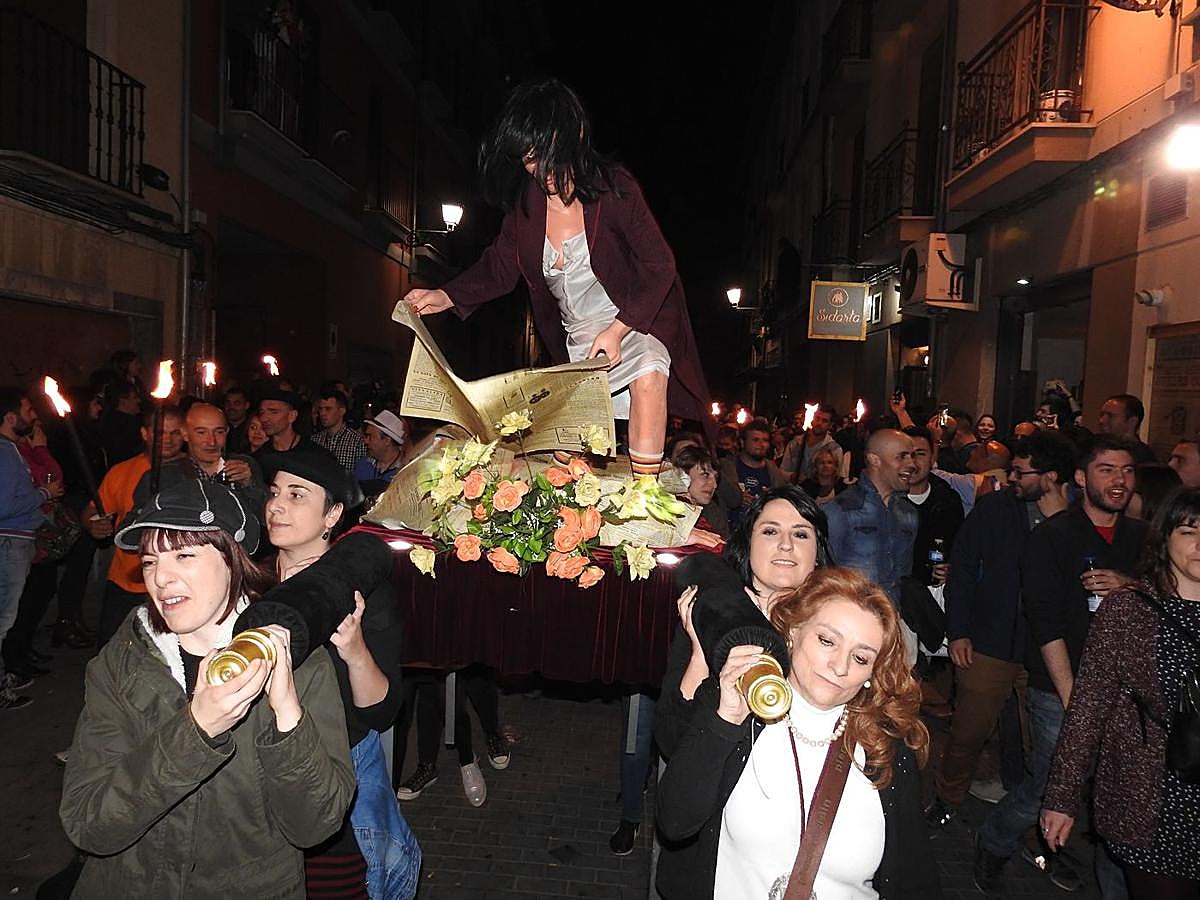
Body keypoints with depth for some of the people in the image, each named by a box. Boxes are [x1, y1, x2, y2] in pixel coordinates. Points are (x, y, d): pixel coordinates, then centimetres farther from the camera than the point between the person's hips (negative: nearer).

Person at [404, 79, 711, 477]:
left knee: (648, 375, -35)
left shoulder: (613, 188, -16)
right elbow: (500, 266, 7)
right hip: (578, 343, 6)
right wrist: (446, 296, -10)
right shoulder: (526, 201, -3)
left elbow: (659, 267, -15)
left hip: (635, 321, -5)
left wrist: (617, 330, -24)